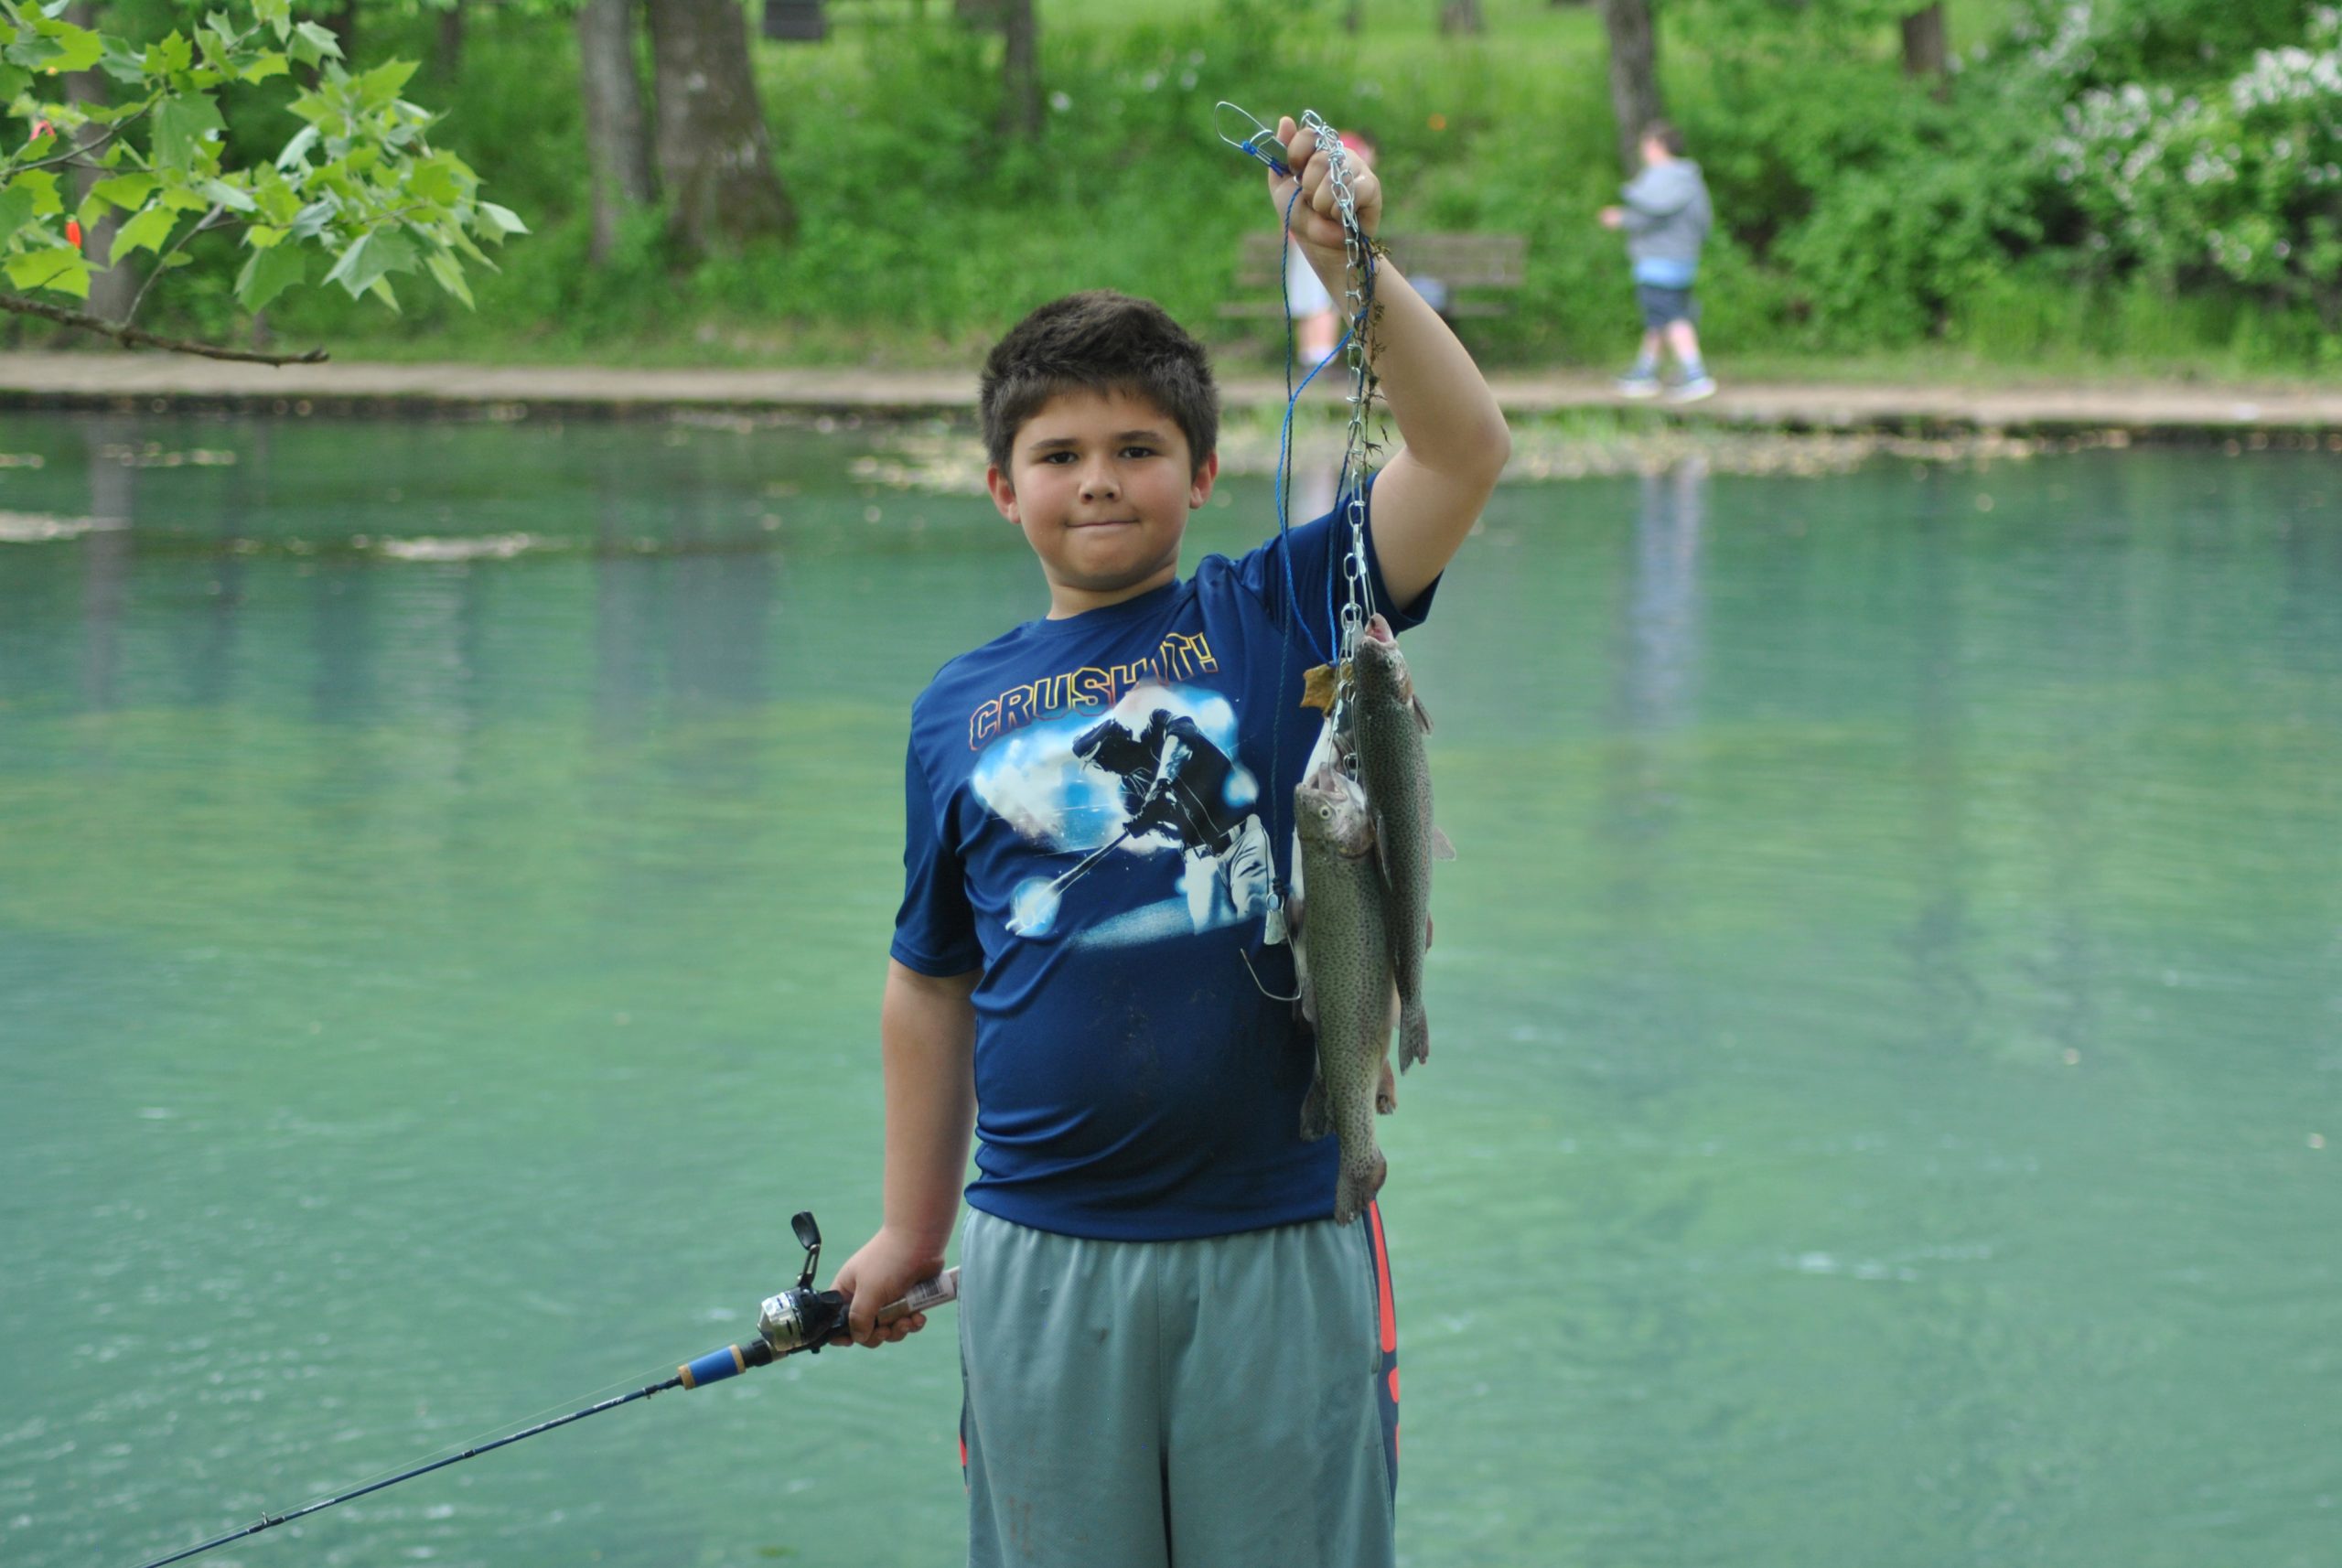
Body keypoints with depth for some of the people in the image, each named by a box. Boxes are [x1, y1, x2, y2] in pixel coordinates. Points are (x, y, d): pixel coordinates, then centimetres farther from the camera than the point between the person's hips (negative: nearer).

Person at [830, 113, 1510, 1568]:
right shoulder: (959, 709, 7)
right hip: (1044, 1249, 2)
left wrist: (1352, 263, -23)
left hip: (1278, 1238, -2)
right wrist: (910, 1228, 17)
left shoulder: (1279, 615, 1)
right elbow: (932, 984, 14)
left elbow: (1466, 450, -12)